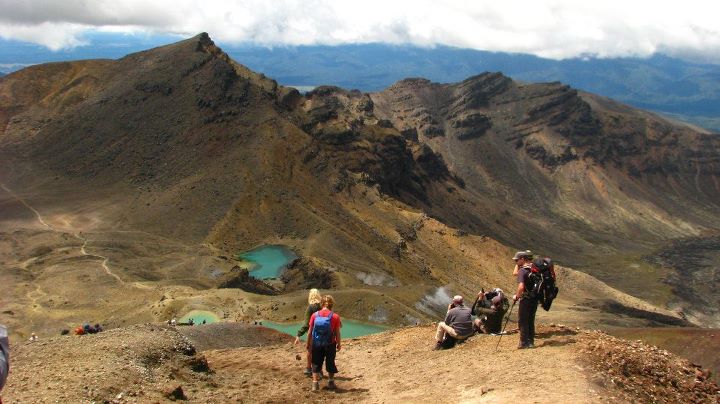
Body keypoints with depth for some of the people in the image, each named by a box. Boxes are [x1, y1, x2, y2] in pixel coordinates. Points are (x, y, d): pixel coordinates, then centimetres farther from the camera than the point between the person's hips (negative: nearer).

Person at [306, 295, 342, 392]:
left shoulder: (314, 315, -7)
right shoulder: (335, 316, -11)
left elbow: (310, 332, -3)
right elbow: (337, 333, -7)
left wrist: (308, 344, 8)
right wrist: (338, 344, 6)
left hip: (316, 344, 1)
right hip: (330, 344, -1)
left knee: (316, 363, 12)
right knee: (330, 363, 16)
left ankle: (315, 384, 6)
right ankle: (331, 383, 25)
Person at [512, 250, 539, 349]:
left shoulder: (522, 270, -17)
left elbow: (521, 287, -27)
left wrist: (516, 296, -12)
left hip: (526, 299, -7)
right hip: (535, 299, 7)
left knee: (522, 321, 4)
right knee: (531, 321, 16)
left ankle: (524, 343, 6)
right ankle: (531, 342, 21)